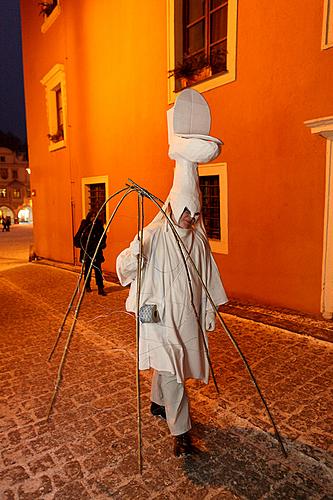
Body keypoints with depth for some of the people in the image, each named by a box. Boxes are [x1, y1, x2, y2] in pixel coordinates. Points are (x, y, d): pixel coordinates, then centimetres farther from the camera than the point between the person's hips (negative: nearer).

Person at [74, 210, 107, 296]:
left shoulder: (99, 225, 0)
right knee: (87, 269, 11)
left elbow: (103, 237, 9)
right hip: (87, 251, -1)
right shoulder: (84, 226, -5)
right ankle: (87, 286, 27)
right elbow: (77, 238, -1)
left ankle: (100, 288, -3)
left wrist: (102, 245, -2)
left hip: (97, 251, 1)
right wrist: (81, 246, -11)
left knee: (98, 269, -3)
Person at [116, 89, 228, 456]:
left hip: (188, 315, 5)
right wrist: (132, 258, -38)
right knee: (170, 370, -2)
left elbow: (208, 277, 8)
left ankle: (158, 404, 45)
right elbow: (124, 266, -23)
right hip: (159, 315, -5)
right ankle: (181, 432, 12)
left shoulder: (199, 239, 1)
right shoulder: (153, 235, -15)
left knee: (169, 367, 20)